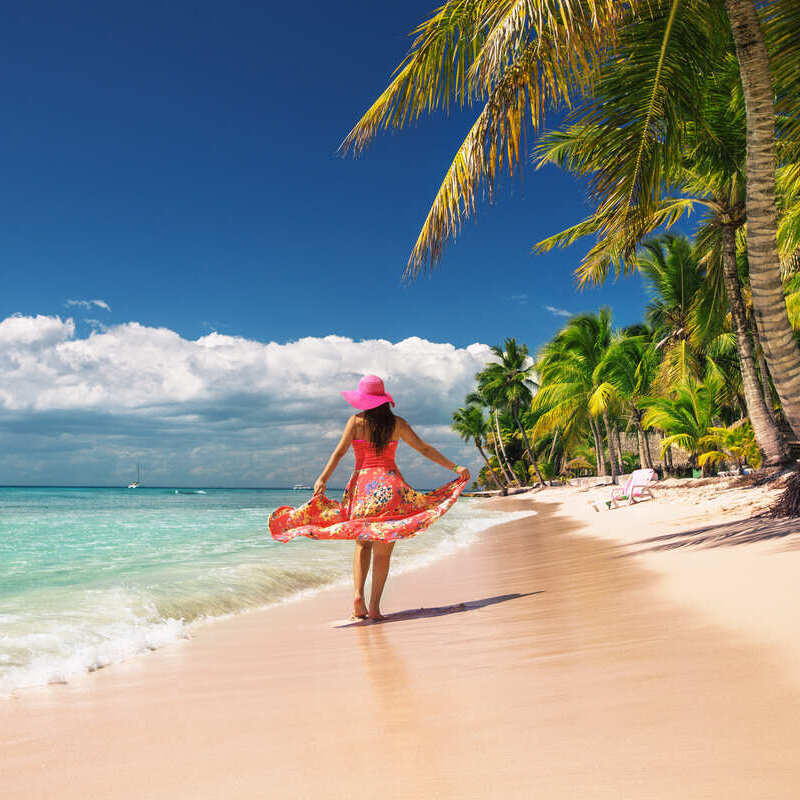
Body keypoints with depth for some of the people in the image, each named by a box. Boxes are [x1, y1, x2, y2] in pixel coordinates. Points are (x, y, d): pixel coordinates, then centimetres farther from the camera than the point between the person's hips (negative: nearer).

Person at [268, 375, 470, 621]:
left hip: (364, 486, 0)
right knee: (383, 551, 4)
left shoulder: (356, 421, 3)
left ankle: (358, 594, -6)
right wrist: (455, 467, 15)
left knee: (362, 543, 13)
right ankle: (374, 607, 2)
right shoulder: (397, 423, 6)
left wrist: (323, 479, -8)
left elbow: (339, 452, -6)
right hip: (391, 485, 0)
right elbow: (424, 448, 8)